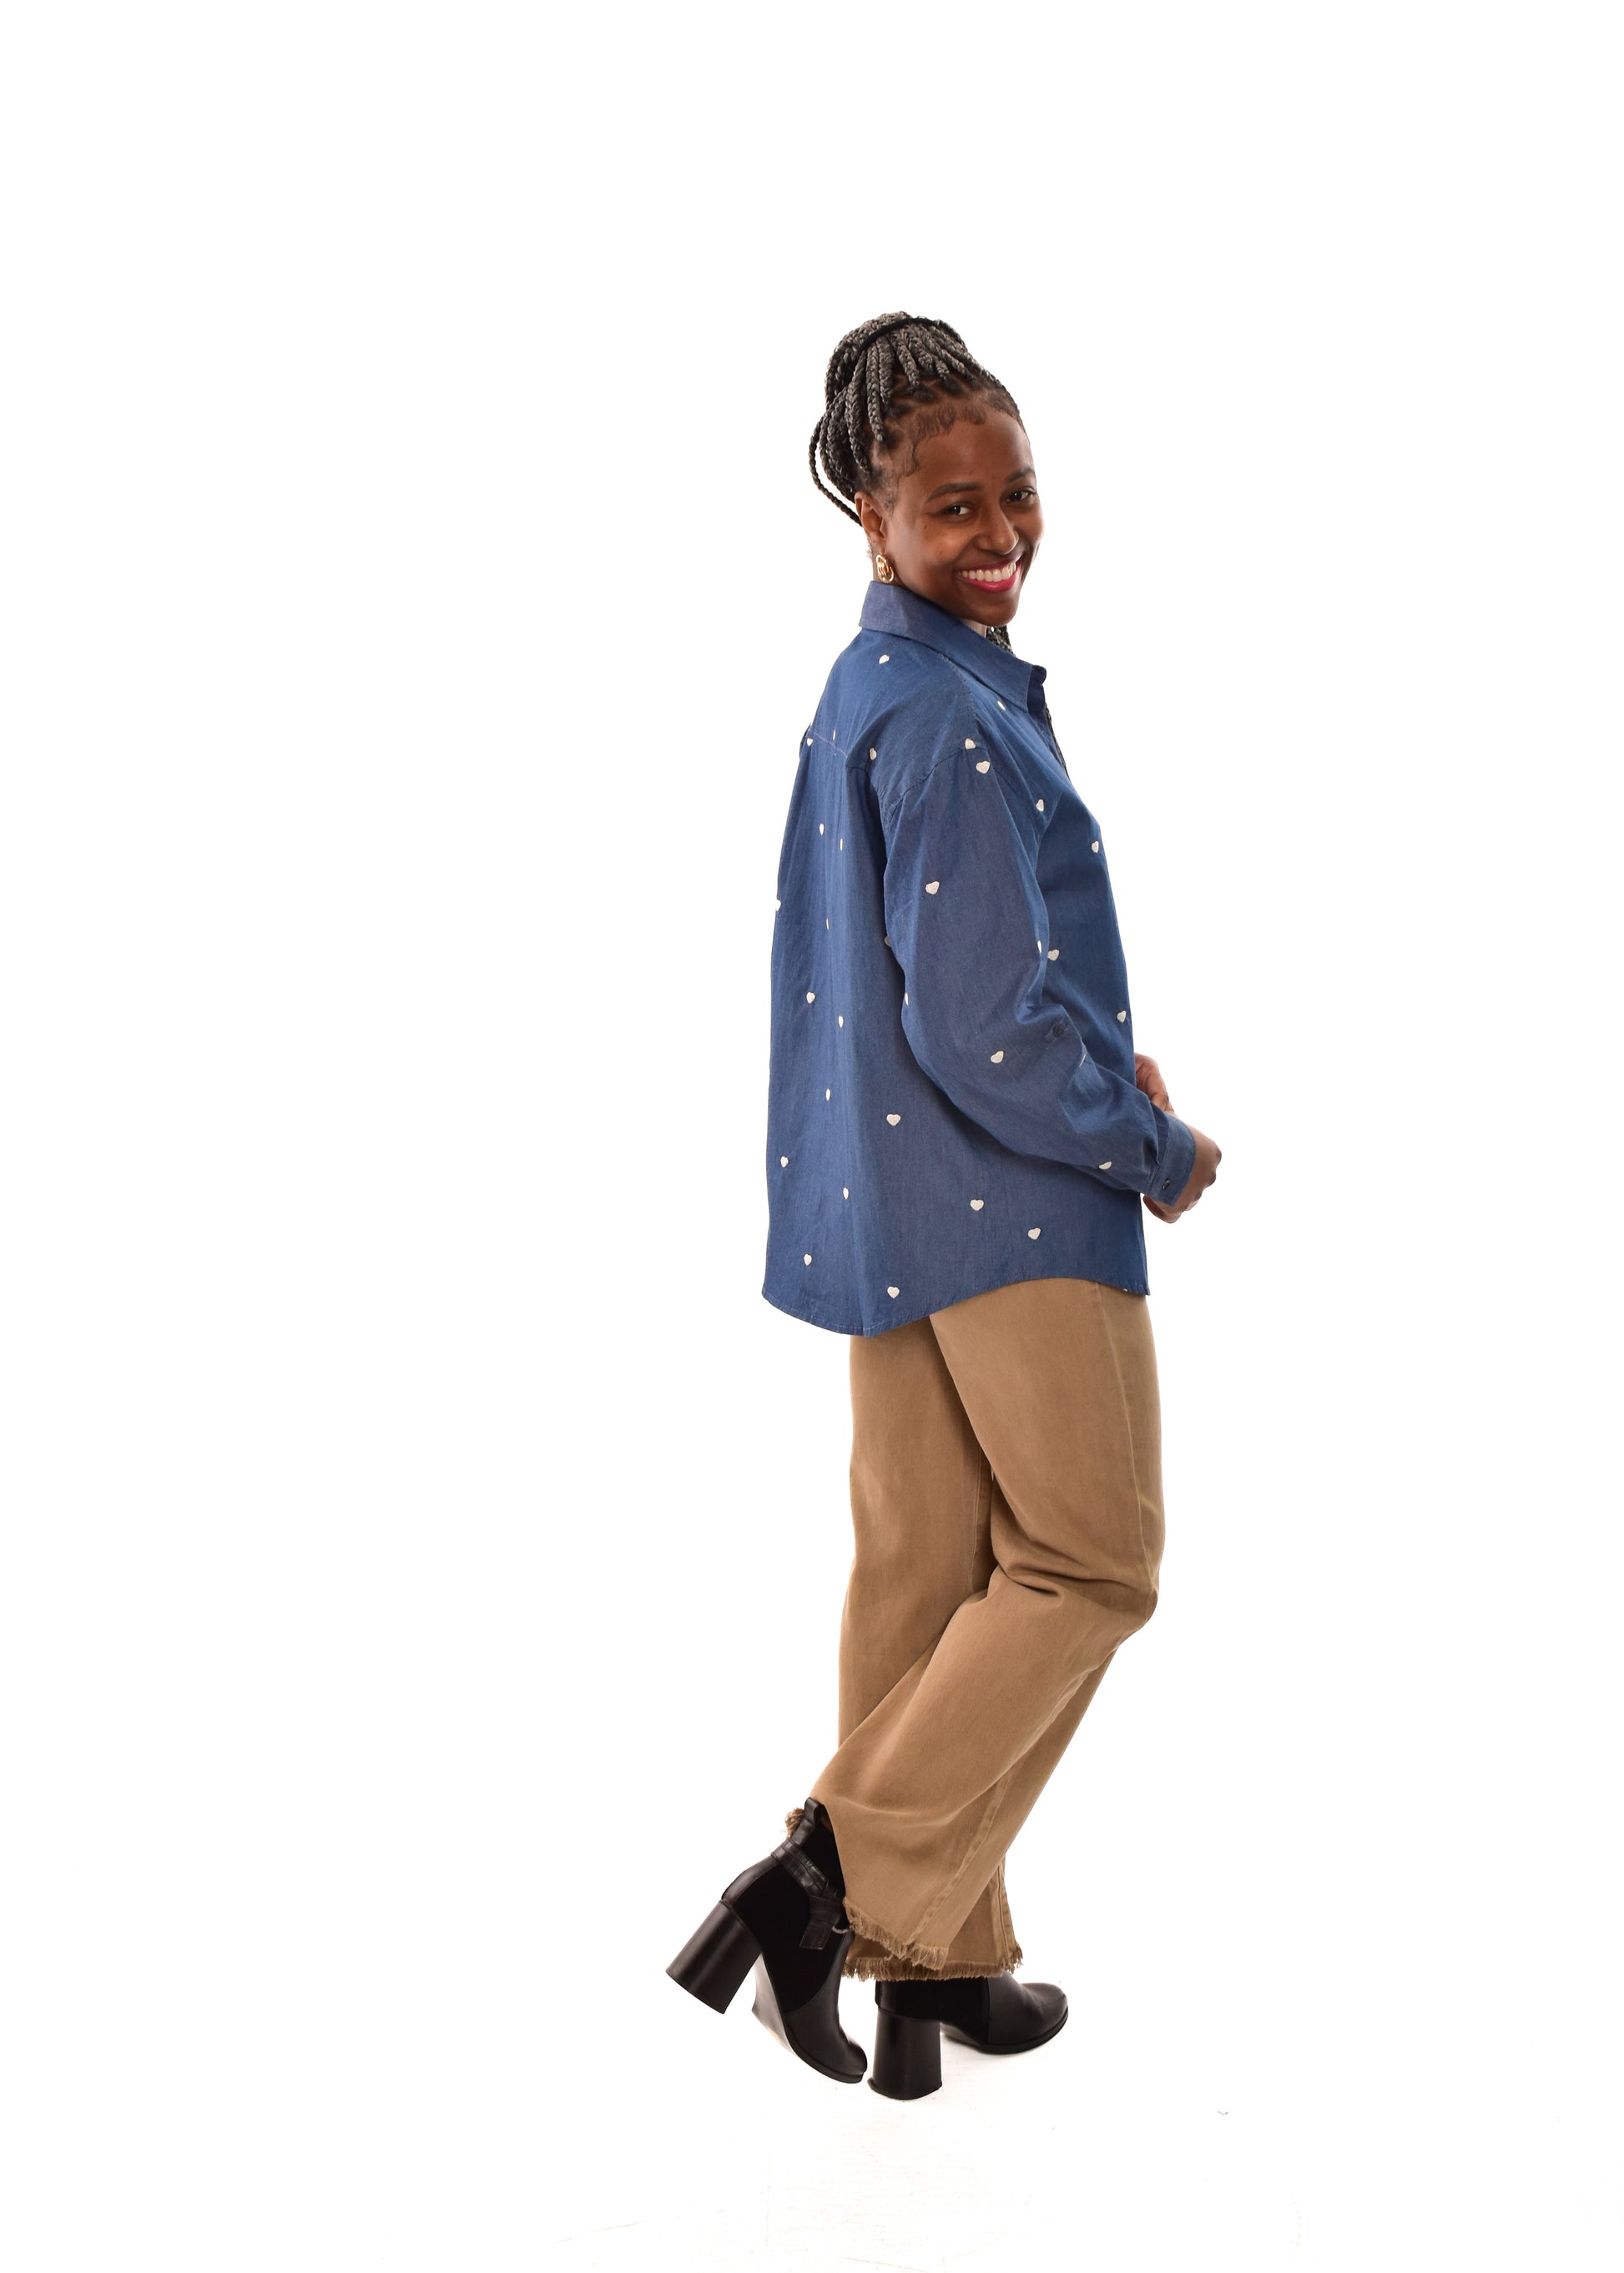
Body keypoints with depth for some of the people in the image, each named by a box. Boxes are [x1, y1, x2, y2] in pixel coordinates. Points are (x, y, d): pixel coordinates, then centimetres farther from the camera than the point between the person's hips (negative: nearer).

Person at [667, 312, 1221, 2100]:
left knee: (923, 1573, 13)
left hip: (887, 1200, 9)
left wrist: (1096, 1070, 14)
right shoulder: (952, 714, -18)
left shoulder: (857, 694, 14)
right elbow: (986, 1026, -22)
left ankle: (933, 1962, 25)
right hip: (1013, 1208, -9)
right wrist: (1157, 1153, -8)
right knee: (1088, 1560, 3)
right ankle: (841, 1876, -2)